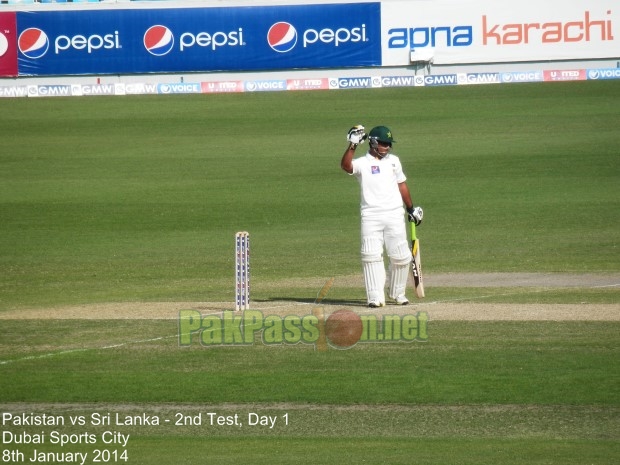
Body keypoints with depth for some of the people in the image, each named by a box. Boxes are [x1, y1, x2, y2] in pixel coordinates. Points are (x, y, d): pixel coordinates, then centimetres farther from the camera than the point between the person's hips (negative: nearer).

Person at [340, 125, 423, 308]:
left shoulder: (394, 161, 13)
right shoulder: (362, 163, -1)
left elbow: (402, 184, 22)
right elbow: (346, 166, -22)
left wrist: (411, 209, 23)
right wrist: (353, 145, -31)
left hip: (395, 215, 3)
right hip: (371, 216, -3)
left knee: (400, 257, 3)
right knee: (371, 256, -10)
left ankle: (398, 293, 21)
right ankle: (375, 297, -9)